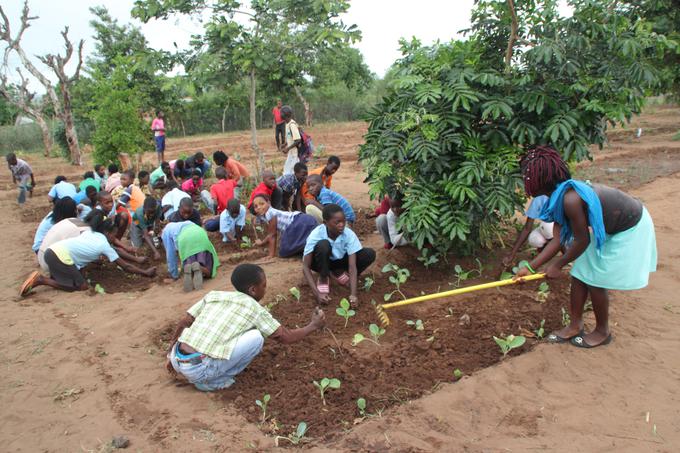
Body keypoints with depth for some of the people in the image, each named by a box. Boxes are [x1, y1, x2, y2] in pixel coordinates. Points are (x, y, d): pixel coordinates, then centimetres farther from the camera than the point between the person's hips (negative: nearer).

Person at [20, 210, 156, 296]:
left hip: (52, 251, 9)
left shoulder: (91, 233, 20)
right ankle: (41, 280, -4)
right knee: (82, 286, 3)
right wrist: (146, 273, 11)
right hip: (61, 256, -9)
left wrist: (136, 260, 33)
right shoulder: (104, 245, 0)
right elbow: (125, 266, 3)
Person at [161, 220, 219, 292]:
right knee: (207, 273, 4)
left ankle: (187, 269, -27)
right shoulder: (188, 223, 46)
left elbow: (170, 254, 24)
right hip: (202, 238, 3)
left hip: (185, 242, -3)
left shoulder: (166, 230, 32)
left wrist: (175, 275, 33)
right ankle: (199, 268, -28)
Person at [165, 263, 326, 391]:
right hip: (199, 369, -6)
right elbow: (287, 337, 7)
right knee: (256, 337, 0)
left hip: (177, 360, 6)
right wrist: (313, 325, 23)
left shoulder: (213, 295, 12)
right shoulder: (255, 309, 1)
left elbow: (183, 323, 12)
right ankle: (213, 381, 6)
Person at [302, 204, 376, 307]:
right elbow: (306, 267, -29)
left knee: (369, 254, -21)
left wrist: (353, 294, -42)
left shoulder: (349, 234, -27)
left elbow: (352, 266, -30)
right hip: (321, 262, -2)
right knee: (323, 245, -37)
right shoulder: (316, 235, -32)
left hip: (338, 260, 3)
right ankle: (323, 279, -11)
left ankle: (338, 273, 0)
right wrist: (317, 293, -38)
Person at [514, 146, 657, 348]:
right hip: (609, 228, 8)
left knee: (595, 280, -1)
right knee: (580, 275, 8)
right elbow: (557, 240, -6)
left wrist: (557, 266, -12)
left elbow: (582, 241, -25)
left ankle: (602, 332, 21)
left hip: (630, 230, -8)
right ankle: (575, 326, 22)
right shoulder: (559, 197, -6)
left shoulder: (570, 199, -35)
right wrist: (530, 267, -7)